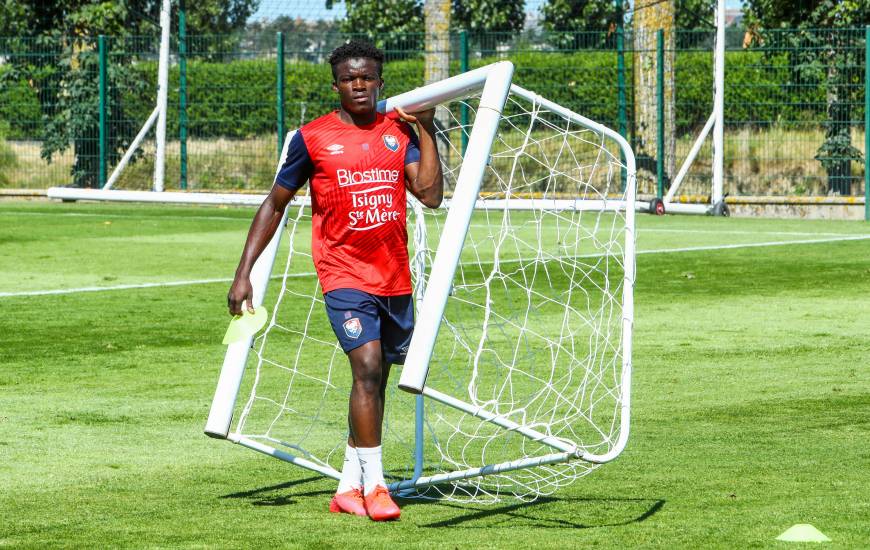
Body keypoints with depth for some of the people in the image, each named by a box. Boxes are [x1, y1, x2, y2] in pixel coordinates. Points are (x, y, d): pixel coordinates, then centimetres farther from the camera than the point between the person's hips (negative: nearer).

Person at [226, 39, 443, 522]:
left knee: (375, 381, 10)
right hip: (345, 274, -4)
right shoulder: (312, 138, -2)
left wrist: (426, 129, -7)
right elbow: (274, 205, 6)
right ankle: (373, 487, -15)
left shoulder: (399, 132, 6)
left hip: (395, 278, 4)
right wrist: (243, 273, 1)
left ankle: (349, 489, 21)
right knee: (367, 366, -20)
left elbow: (431, 195, -6)